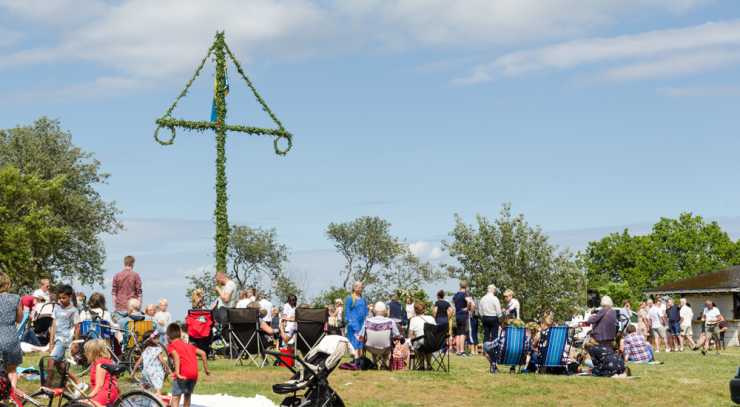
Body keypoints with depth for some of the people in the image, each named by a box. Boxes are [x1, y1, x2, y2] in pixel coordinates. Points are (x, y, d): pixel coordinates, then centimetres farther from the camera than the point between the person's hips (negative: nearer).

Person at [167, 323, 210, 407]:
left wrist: (177, 372, -22)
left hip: (182, 375, -6)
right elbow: (202, 353, 18)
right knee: (187, 395, 26)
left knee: (175, 398, -5)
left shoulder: (171, 346, 7)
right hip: (194, 374, 6)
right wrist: (206, 369, 25)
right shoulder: (188, 345, 25)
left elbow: (176, 356, -15)